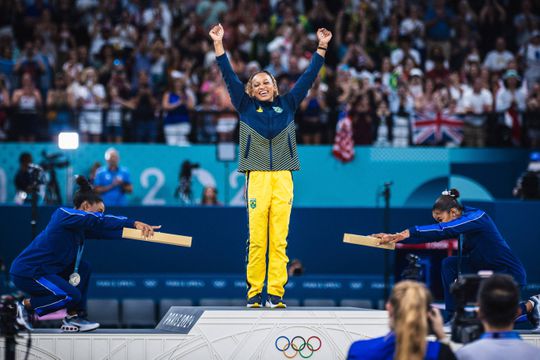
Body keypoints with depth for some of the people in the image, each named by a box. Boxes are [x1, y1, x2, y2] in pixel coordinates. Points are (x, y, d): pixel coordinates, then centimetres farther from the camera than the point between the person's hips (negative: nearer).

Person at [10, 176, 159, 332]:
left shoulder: (80, 226, 10)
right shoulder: (65, 215, -16)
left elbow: (103, 230, 1)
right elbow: (99, 221, -28)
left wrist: (140, 229, -10)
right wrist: (134, 223, -30)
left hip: (42, 270, 10)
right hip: (26, 273, -10)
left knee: (83, 268, 9)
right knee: (72, 295, -18)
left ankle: (73, 318, 9)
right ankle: (27, 305, 1)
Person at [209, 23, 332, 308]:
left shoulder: (287, 105, 15)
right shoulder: (246, 108, 13)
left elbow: (308, 77, 15)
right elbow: (229, 77, 8)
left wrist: (322, 47, 11)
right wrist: (218, 44, 3)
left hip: (283, 178, 1)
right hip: (256, 177, -1)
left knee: (279, 239, -2)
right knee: (257, 239, -5)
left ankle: (276, 293, -1)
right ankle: (254, 293, 0)